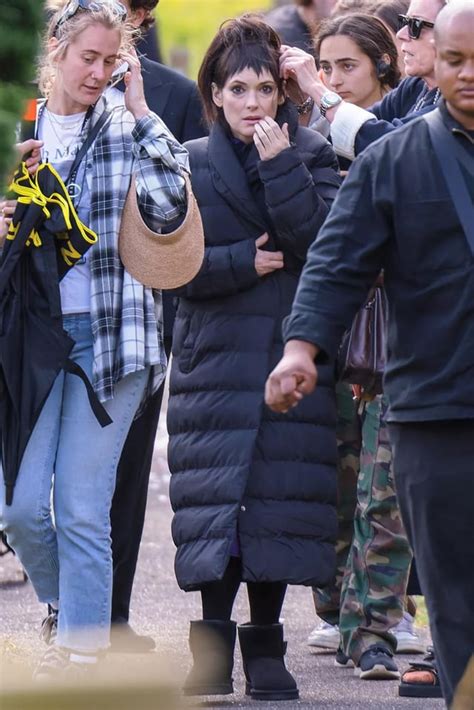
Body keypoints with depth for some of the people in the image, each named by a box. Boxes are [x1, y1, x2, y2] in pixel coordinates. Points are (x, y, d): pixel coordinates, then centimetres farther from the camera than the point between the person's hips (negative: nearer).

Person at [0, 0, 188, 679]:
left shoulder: (129, 130, 1)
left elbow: (169, 206, -15)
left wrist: (141, 112, -13)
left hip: (109, 335, -2)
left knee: (83, 509, -2)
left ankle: (80, 654, 5)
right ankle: (63, 605, 26)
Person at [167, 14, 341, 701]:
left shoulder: (311, 154, 6)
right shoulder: (190, 164, 6)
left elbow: (321, 245, -9)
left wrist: (280, 166, -14)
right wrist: (247, 262, -11)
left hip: (292, 357, 0)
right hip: (215, 360, 0)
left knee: (281, 501, -1)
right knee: (217, 502, -6)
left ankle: (265, 648, 8)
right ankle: (213, 648, 0)